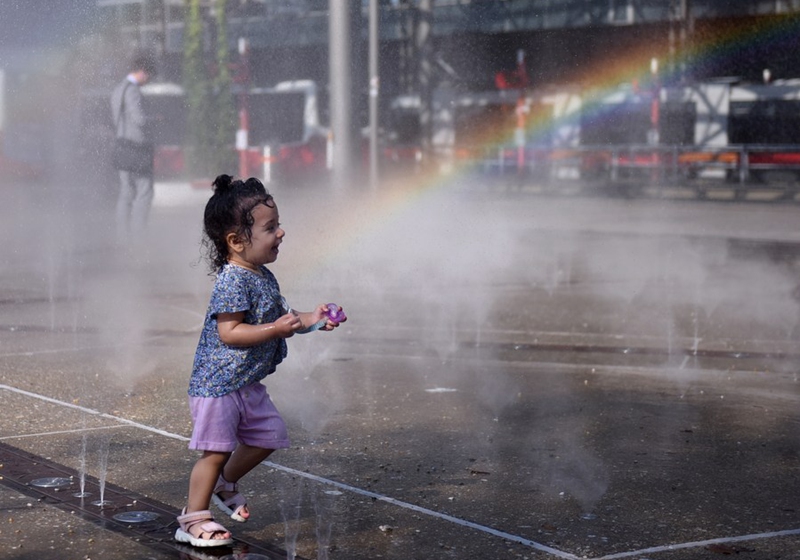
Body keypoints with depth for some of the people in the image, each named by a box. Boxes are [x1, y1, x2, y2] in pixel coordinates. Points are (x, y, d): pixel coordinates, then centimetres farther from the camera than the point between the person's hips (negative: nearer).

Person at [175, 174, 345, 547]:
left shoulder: (263, 276, 9)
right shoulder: (233, 280, -22)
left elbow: (275, 319, 21)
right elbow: (229, 332, -27)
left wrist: (310, 319, 7)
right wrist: (278, 328, -29)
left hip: (247, 385, 10)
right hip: (217, 384, -9)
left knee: (268, 436, 15)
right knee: (216, 449, -5)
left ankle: (224, 483, 35)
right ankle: (193, 519, 7)